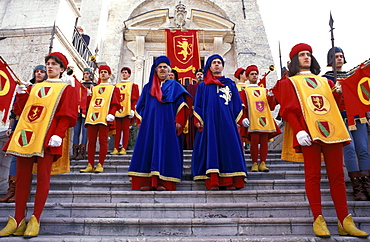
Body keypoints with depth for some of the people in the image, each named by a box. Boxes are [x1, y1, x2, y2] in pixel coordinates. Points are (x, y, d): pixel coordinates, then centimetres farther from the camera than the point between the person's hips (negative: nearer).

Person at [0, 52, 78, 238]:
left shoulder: (67, 89, 8)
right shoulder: (34, 88, 24)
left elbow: (68, 115, -3)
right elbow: (20, 111, 22)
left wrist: (58, 134, -16)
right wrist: (21, 95, 5)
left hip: (47, 137, -5)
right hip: (26, 135, 5)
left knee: (43, 177, -5)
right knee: (22, 176, 5)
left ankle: (35, 220, 2)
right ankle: (18, 220, 12)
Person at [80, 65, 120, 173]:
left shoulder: (113, 88, 13)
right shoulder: (94, 89, 25)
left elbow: (115, 104, 2)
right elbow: (89, 102, 23)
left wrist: (111, 114, -12)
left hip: (104, 118, -4)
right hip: (92, 117, 4)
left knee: (103, 141, -4)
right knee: (91, 141, 2)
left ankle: (100, 165, 2)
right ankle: (90, 165, 7)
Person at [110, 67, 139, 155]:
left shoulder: (133, 86, 9)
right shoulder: (116, 86, 18)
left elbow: (135, 99, 2)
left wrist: (132, 110, -8)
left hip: (127, 111, -3)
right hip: (117, 111, 3)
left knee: (125, 129, -2)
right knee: (117, 130, 3)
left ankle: (124, 149, 2)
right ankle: (116, 149, 6)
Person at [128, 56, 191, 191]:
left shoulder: (175, 86, 13)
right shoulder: (148, 87, 20)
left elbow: (181, 103, 3)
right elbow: (140, 105, 18)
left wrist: (179, 121, -8)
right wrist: (141, 120, 5)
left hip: (167, 123, -2)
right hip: (150, 123, 3)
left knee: (165, 148, -7)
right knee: (147, 148, -4)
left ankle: (163, 183, -7)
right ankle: (146, 181, -3)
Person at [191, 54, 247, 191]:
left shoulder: (231, 84, 18)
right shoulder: (203, 86, 17)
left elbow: (237, 105, 14)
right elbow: (197, 105, 11)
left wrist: (236, 122, 5)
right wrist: (198, 121, -1)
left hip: (227, 123, 1)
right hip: (209, 122, 0)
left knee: (228, 148, -6)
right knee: (211, 148, -7)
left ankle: (230, 182, -3)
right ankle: (213, 182, -7)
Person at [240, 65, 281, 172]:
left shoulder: (265, 90, 21)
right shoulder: (244, 91, 11)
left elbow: (272, 107, 17)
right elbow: (242, 106, 1)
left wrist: (271, 97, 0)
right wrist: (244, 118, -13)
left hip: (265, 119, 4)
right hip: (253, 121, -3)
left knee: (264, 141, 1)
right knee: (254, 141, -7)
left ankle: (263, 163, 8)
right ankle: (254, 163, 3)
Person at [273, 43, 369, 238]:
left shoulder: (325, 81, 26)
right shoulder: (289, 82, 12)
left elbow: (337, 105, 26)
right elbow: (287, 109, -3)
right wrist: (298, 130, -15)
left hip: (332, 130, 5)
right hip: (308, 132, -4)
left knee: (337, 176, 3)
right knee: (313, 175, -6)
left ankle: (345, 221, 9)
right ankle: (318, 220, 0)